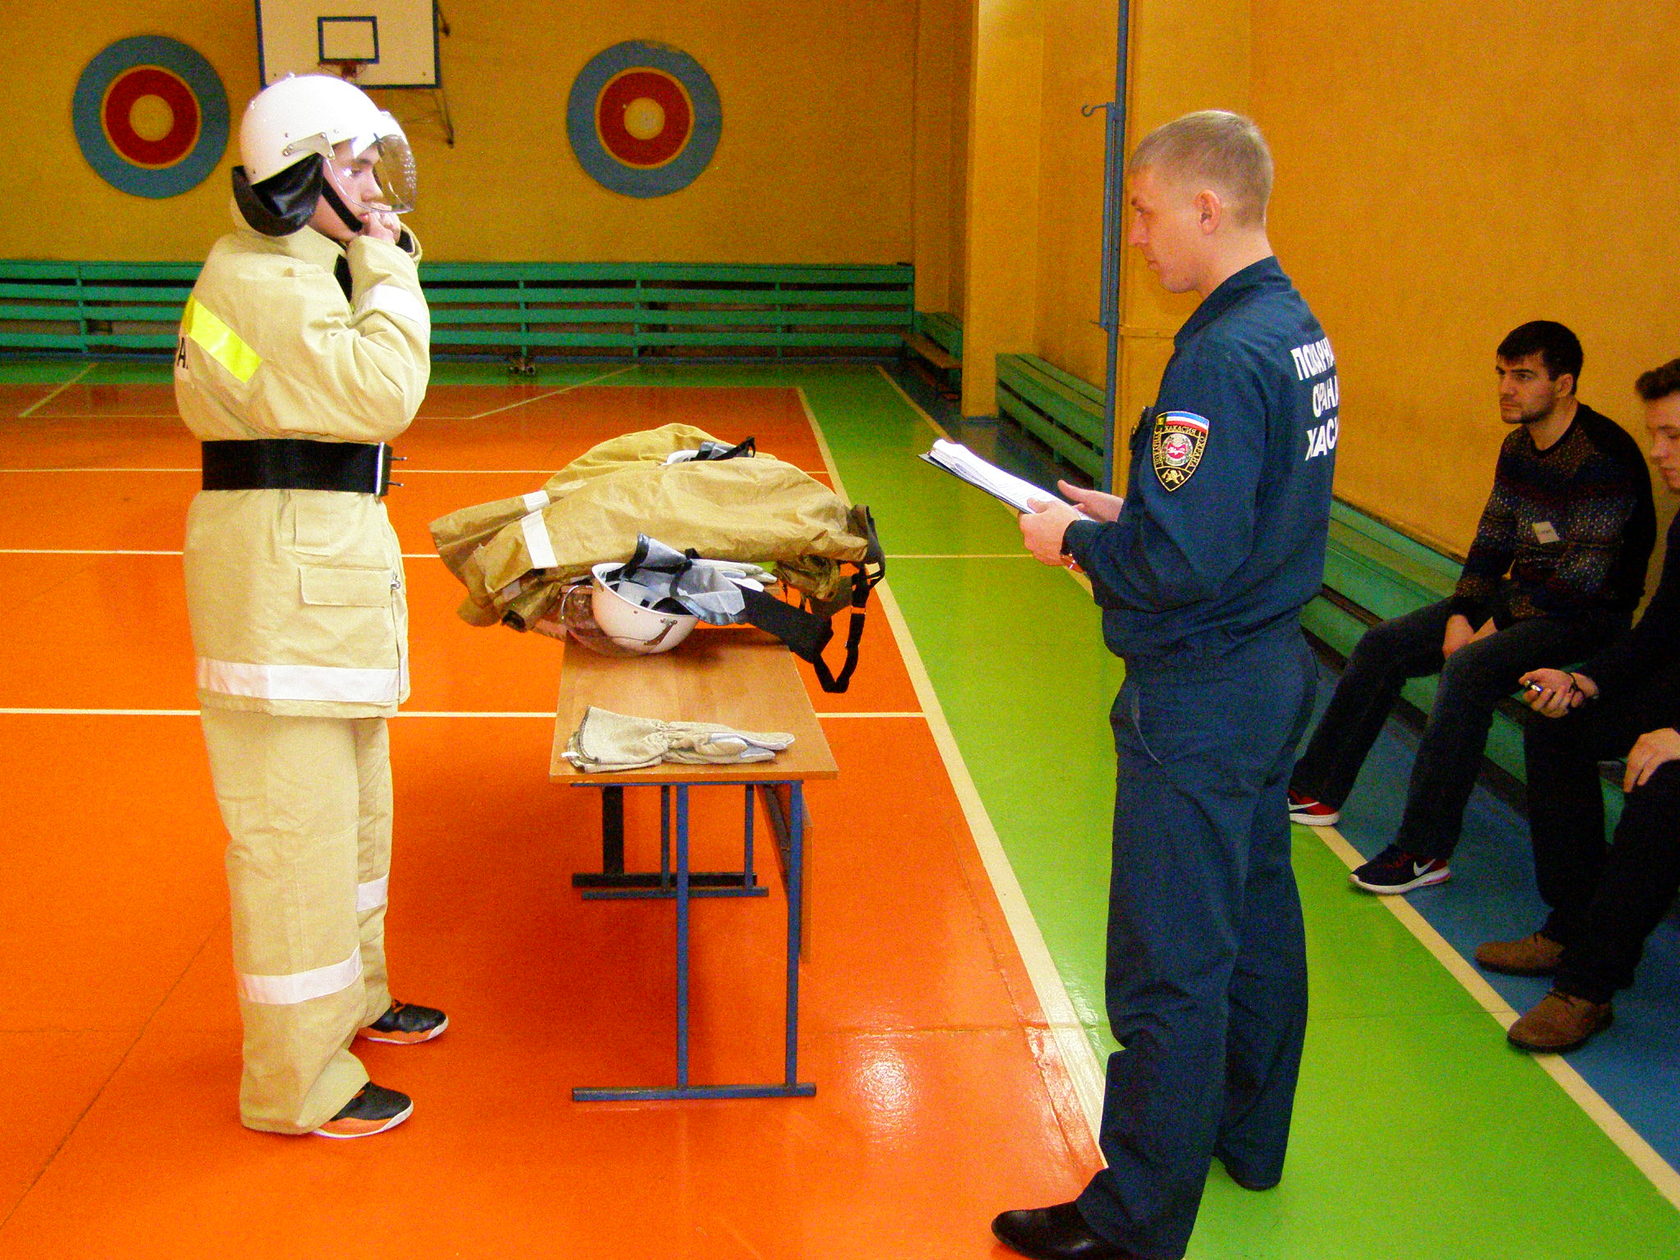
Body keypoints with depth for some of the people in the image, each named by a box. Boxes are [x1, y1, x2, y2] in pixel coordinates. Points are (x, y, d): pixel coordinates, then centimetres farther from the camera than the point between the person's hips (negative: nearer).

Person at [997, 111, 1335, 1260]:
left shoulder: (1225, 355, -24)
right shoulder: (1299, 332, 7)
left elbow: (1182, 563, -27)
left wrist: (1075, 540, -11)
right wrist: (1125, 514, 9)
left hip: (1201, 700, -10)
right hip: (1273, 670, 10)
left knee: (1171, 969, 0)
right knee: (1254, 918, 22)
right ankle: (1246, 1134, 40)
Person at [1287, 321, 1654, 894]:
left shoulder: (1603, 455, -19)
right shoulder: (1518, 448, 7)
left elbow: (1585, 574, -23)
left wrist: (1500, 624, -18)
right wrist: (1461, 614, -4)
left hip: (1590, 614, -9)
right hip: (1520, 598, 9)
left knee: (1468, 668, -33)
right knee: (1382, 645, 0)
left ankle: (1425, 851, -27)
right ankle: (1316, 791, 10)